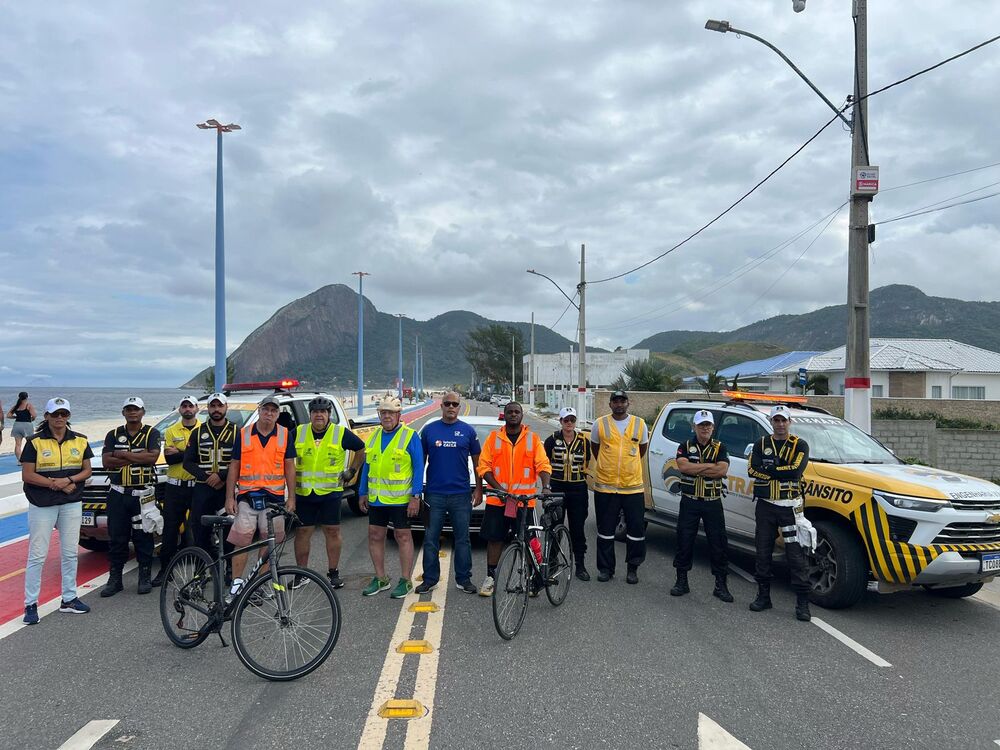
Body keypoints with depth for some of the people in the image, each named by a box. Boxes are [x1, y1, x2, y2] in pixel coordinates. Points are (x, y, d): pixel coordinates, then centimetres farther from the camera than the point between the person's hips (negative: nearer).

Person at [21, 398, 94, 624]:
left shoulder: (80, 441, 5)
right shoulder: (35, 442, -4)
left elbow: (87, 470, 8)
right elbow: (27, 475, -7)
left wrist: (69, 480, -11)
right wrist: (55, 484, -16)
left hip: (72, 504, 3)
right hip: (42, 505, -3)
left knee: (70, 553, 9)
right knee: (37, 555, -1)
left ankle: (69, 599, 20)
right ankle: (31, 604, 7)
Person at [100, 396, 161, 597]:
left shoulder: (152, 433, 2)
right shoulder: (114, 435, 10)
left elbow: (153, 457, -14)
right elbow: (106, 461, -4)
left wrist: (123, 454, -10)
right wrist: (138, 458, -12)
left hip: (143, 493, -3)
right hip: (118, 493, 3)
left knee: (143, 536, 3)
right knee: (117, 537, 7)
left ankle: (145, 578, 13)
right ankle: (114, 579, 15)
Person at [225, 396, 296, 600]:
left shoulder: (285, 435, 5)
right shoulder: (244, 434, 4)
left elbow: (289, 467, 7)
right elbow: (234, 466, 6)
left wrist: (291, 498, 2)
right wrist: (229, 497, 1)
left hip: (274, 497, 0)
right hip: (247, 496, 0)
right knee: (241, 540, -3)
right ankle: (237, 582, 7)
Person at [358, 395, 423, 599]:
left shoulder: (410, 437, -6)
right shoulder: (374, 436, 11)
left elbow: (418, 468, -8)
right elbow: (366, 466, 17)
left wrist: (415, 497, -14)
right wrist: (362, 493, 13)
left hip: (400, 498, -6)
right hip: (376, 498, 6)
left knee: (403, 537, 2)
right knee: (375, 536, 10)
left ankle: (405, 581, 12)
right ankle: (380, 578, 23)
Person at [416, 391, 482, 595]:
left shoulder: (468, 431, 4)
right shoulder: (429, 430, 6)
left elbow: (477, 461, 8)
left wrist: (479, 489, 3)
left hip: (461, 494, 0)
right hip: (434, 494, 1)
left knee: (463, 539, 5)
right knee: (431, 539, 5)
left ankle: (464, 579, 15)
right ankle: (430, 579, 15)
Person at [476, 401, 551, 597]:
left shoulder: (533, 438, 4)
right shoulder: (494, 437, 4)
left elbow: (543, 465, -2)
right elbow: (483, 466, 1)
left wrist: (545, 487, -20)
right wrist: (498, 488, -12)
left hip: (525, 499, 0)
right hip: (497, 499, 1)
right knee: (494, 538, 6)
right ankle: (490, 577, 19)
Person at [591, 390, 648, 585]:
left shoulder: (640, 424, 2)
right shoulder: (600, 424, 0)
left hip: (633, 486, 0)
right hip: (605, 486, 0)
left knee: (636, 530, 3)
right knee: (605, 530, 8)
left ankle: (633, 568, 18)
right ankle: (605, 568, 20)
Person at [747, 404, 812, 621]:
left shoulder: (800, 445, 1)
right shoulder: (761, 444, 9)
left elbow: (796, 470, -17)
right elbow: (753, 470, -7)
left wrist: (769, 469, -12)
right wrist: (782, 470, -14)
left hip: (789, 506, -3)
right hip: (765, 506, 3)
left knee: (796, 554, -3)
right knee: (763, 552, 9)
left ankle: (802, 603, 2)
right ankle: (763, 596, 21)